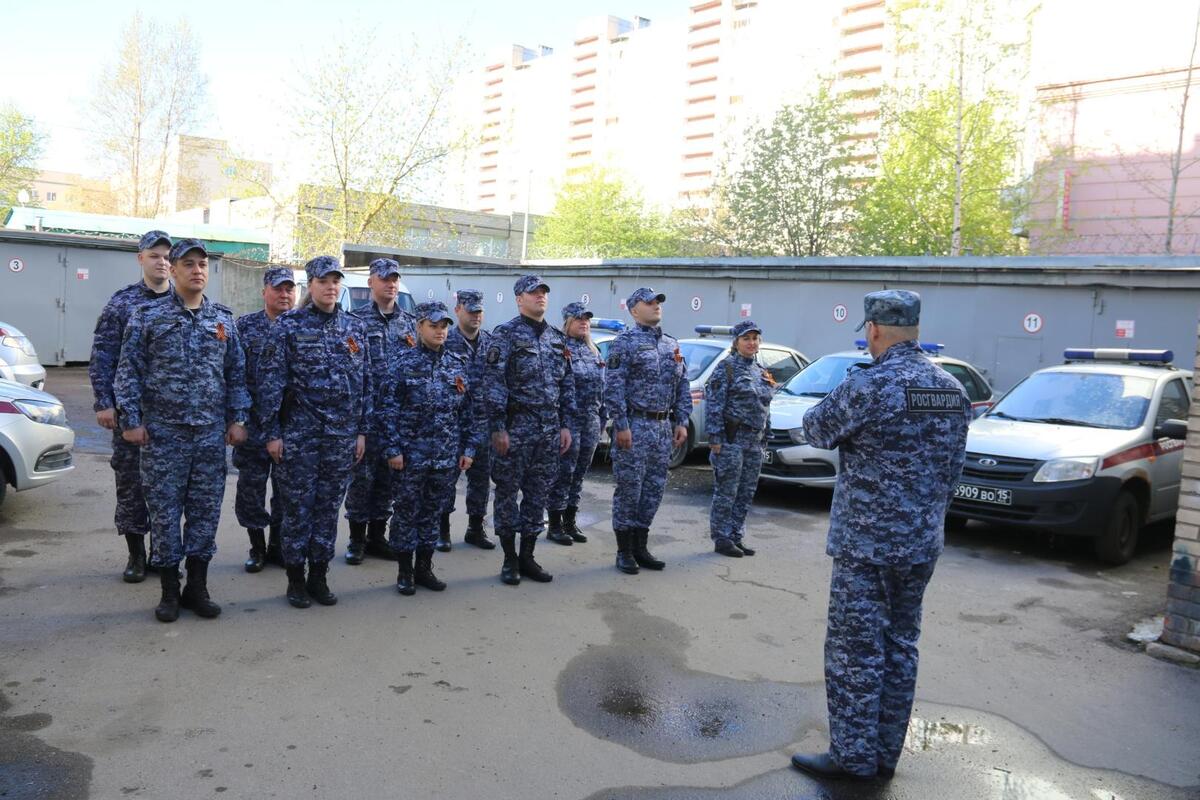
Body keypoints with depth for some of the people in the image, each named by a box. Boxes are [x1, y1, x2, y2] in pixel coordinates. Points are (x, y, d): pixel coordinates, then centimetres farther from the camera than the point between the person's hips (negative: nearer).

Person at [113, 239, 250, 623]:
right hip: (162, 432, -2)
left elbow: (236, 374, 10)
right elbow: (129, 371, -1)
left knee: (206, 510, 7)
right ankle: (169, 590, 17)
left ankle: (197, 587, 19)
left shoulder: (224, 319, 8)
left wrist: (237, 418, 5)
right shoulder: (147, 316, 0)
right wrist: (131, 419, -7)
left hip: (211, 433, 3)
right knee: (165, 511, 4)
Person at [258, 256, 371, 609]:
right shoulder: (288, 325, -3)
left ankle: (319, 576, 20)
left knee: (329, 506, 9)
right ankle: (296, 578, 17)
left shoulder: (356, 327, 8)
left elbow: (365, 382, 10)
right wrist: (272, 432, -8)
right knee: (298, 505, 4)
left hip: (343, 434, 3)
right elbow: (271, 381, -4)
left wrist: (362, 430, 7)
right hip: (299, 433, -3)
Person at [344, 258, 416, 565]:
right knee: (362, 473, 0)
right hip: (367, 409, -4)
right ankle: (357, 539, 13)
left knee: (387, 474, 10)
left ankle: (377, 536, 21)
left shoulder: (410, 322, 13)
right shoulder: (357, 319, -1)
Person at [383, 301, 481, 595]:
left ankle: (424, 568, 24)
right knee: (406, 512, 6)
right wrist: (392, 449, -11)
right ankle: (405, 572, 18)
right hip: (411, 454, -3)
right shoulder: (403, 363, -5)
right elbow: (389, 410, -6)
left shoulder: (461, 364, 6)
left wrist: (469, 448, 4)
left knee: (433, 512, 12)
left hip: (447, 456, 3)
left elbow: (470, 410, 8)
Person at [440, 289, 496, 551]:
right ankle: (442, 529, 16)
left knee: (481, 477, 10)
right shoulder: (446, 341, -5)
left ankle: (475, 528, 23)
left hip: (483, 421, 4)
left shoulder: (491, 342, 8)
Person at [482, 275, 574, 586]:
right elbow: (493, 383, -11)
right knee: (507, 492, 3)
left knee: (538, 493, 10)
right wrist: (497, 428, -16)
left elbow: (567, 384, 17)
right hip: (516, 426, -6)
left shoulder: (556, 338, 14)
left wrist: (566, 425, 10)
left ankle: (527, 557, 20)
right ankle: (510, 560, 14)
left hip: (550, 429, 6)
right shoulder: (506, 334, -5)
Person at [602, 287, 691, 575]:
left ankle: (640, 547, 21)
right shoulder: (625, 341, -5)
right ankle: (624, 551, 10)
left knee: (654, 489, 10)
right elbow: (613, 386, -11)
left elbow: (683, 387, 18)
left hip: (663, 426, 7)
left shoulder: (672, 345, 16)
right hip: (635, 425, -6)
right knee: (629, 489, -1)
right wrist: (621, 425, -17)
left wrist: (681, 421, 9)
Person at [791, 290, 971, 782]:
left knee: (855, 650, 3)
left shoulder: (869, 384, -17)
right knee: (900, 647, 14)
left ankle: (852, 755, 11)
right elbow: (952, 467, 13)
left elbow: (816, 430, -3)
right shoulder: (952, 389, 7)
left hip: (865, 543, -7)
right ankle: (886, 755, 24)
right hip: (922, 544, 7)